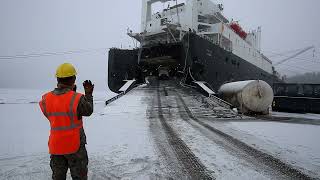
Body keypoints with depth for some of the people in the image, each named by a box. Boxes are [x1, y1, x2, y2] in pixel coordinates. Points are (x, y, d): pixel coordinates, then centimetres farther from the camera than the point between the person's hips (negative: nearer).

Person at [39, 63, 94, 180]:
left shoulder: (46, 99, -7)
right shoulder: (77, 99, -22)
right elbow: (88, 111, -5)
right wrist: (88, 94, 8)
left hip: (55, 145, 4)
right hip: (75, 145, -4)